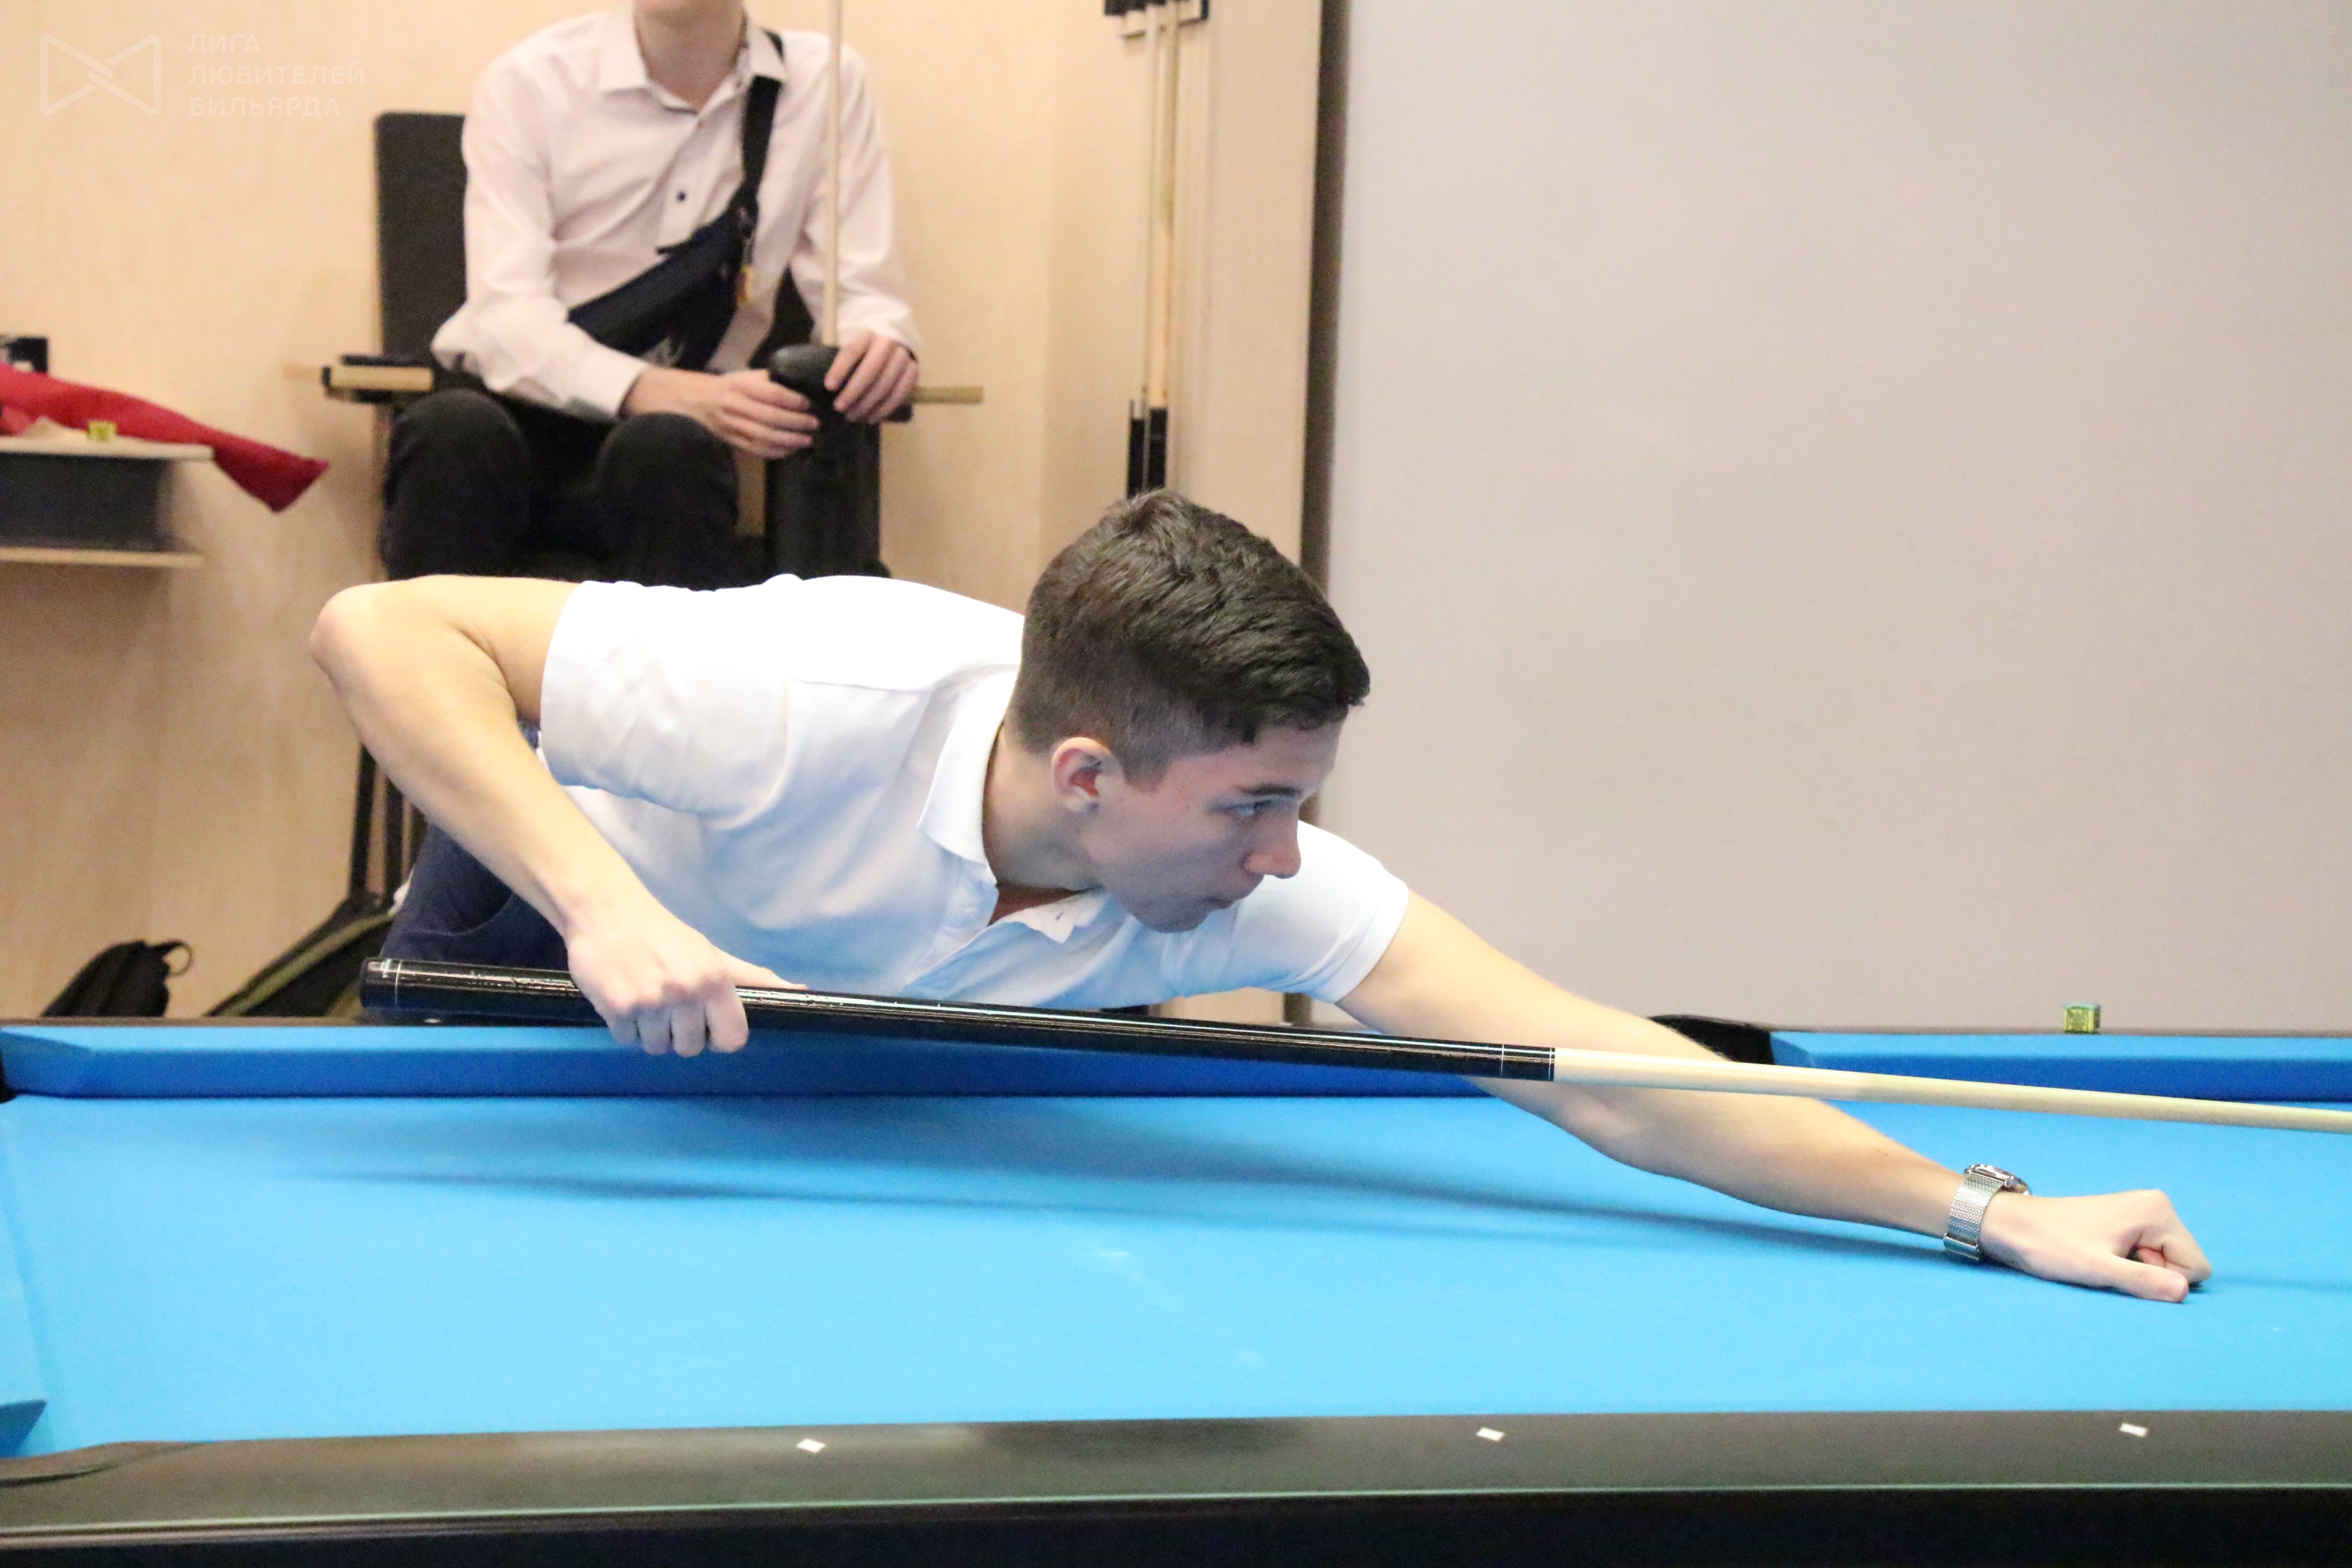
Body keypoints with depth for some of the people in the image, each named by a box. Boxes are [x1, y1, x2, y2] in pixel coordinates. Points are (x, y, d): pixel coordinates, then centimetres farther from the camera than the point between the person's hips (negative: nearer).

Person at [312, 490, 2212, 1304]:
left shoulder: (1257, 876, -35)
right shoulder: (816, 701, -46)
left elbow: (1595, 1068, -38)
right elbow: (382, 624, -42)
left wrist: (1996, 1212, -43)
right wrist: (603, 902, -54)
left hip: (852, 1032, 3)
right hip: (537, 940, -2)